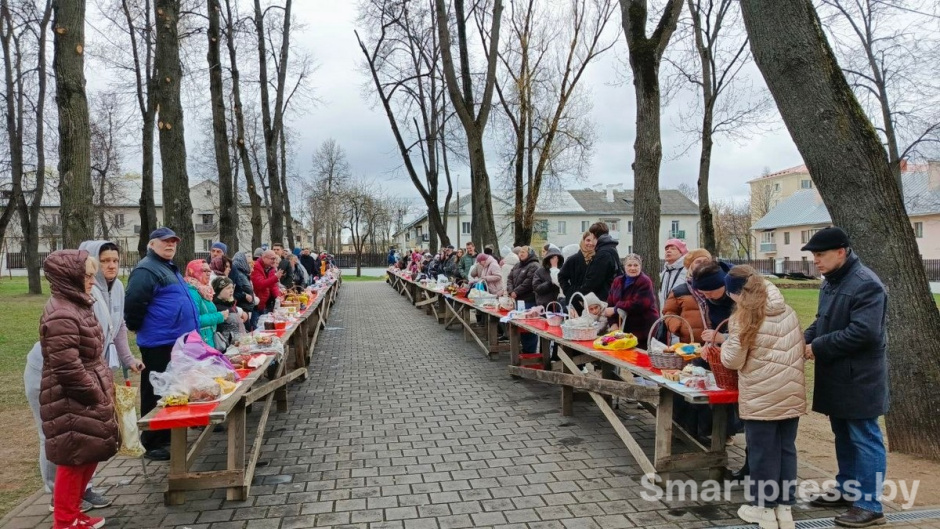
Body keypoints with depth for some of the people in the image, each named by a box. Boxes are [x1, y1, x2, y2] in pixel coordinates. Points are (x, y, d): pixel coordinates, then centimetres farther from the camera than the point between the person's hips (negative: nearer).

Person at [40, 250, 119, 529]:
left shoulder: (75, 305, 11)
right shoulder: (61, 315, -21)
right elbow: (68, 368, -25)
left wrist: (104, 389, 16)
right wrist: (97, 395, -16)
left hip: (86, 399, 10)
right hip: (72, 403, -10)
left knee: (88, 456, 17)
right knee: (75, 459, 1)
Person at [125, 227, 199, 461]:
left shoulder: (169, 268, 18)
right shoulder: (147, 270, -14)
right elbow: (133, 303, -23)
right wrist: (137, 328, -10)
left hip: (176, 341, 10)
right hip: (159, 343, -10)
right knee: (157, 395, -1)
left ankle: (166, 438, 29)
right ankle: (153, 444, 8)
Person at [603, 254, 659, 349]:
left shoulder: (645, 282, -11)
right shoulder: (617, 281, 9)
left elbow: (639, 304, -23)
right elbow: (611, 304, 4)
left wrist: (616, 308, -18)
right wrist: (614, 323, -11)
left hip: (643, 329, -6)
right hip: (624, 328, 6)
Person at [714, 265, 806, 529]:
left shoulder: (744, 317, -11)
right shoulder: (788, 311, 7)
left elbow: (732, 360, -8)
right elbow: (799, 347, 16)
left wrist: (726, 344, 10)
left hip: (762, 396, -6)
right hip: (792, 393, 6)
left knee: (763, 452, 6)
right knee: (786, 449, 13)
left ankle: (763, 508, 16)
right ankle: (785, 507, 22)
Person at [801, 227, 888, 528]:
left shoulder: (866, 284, -20)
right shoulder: (831, 280, 11)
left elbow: (863, 332, -27)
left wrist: (819, 347, -19)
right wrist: (805, 340, 1)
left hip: (859, 379, -9)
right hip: (837, 376, 9)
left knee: (864, 439, 0)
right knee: (843, 436, 18)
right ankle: (847, 490, 31)